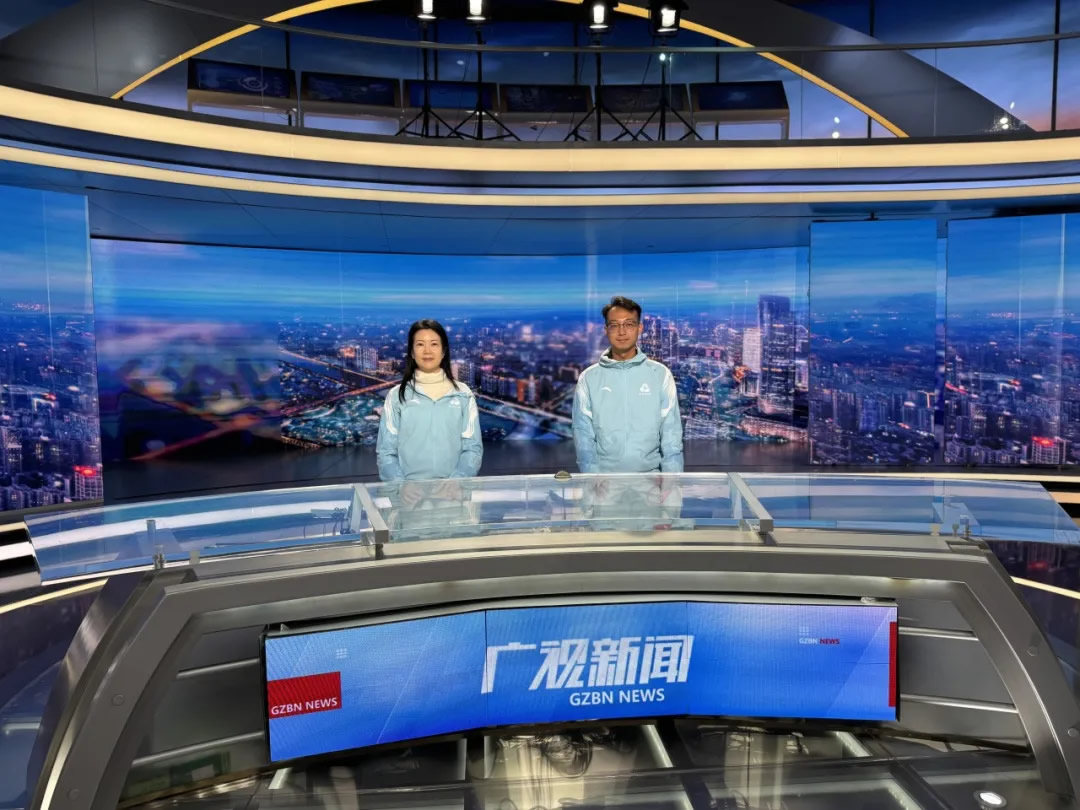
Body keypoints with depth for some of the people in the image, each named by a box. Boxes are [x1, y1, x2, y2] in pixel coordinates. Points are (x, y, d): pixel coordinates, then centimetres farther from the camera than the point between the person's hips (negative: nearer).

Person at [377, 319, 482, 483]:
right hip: (409, 487, -1)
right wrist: (403, 488, -11)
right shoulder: (397, 396, 6)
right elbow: (386, 451, 4)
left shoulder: (463, 394, 8)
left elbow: (472, 448, 5)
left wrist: (455, 483, -10)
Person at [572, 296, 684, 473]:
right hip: (604, 478, 0)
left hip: (650, 476, 1)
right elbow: (583, 435, 1)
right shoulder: (589, 378, 4)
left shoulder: (660, 374, 3)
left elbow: (671, 435, 2)